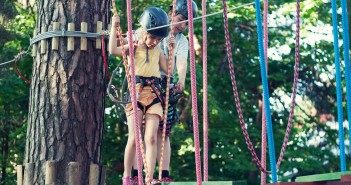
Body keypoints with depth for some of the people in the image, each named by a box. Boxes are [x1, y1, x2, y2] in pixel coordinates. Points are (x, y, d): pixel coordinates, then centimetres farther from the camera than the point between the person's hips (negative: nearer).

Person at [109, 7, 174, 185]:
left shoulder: (158, 50, 13)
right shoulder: (134, 46, 1)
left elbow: (168, 69, 13)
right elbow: (113, 50, -14)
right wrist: (114, 27, -14)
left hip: (153, 94, 3)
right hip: (135, 92, -3)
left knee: (151, 138, -6)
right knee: (134, 138, -6)